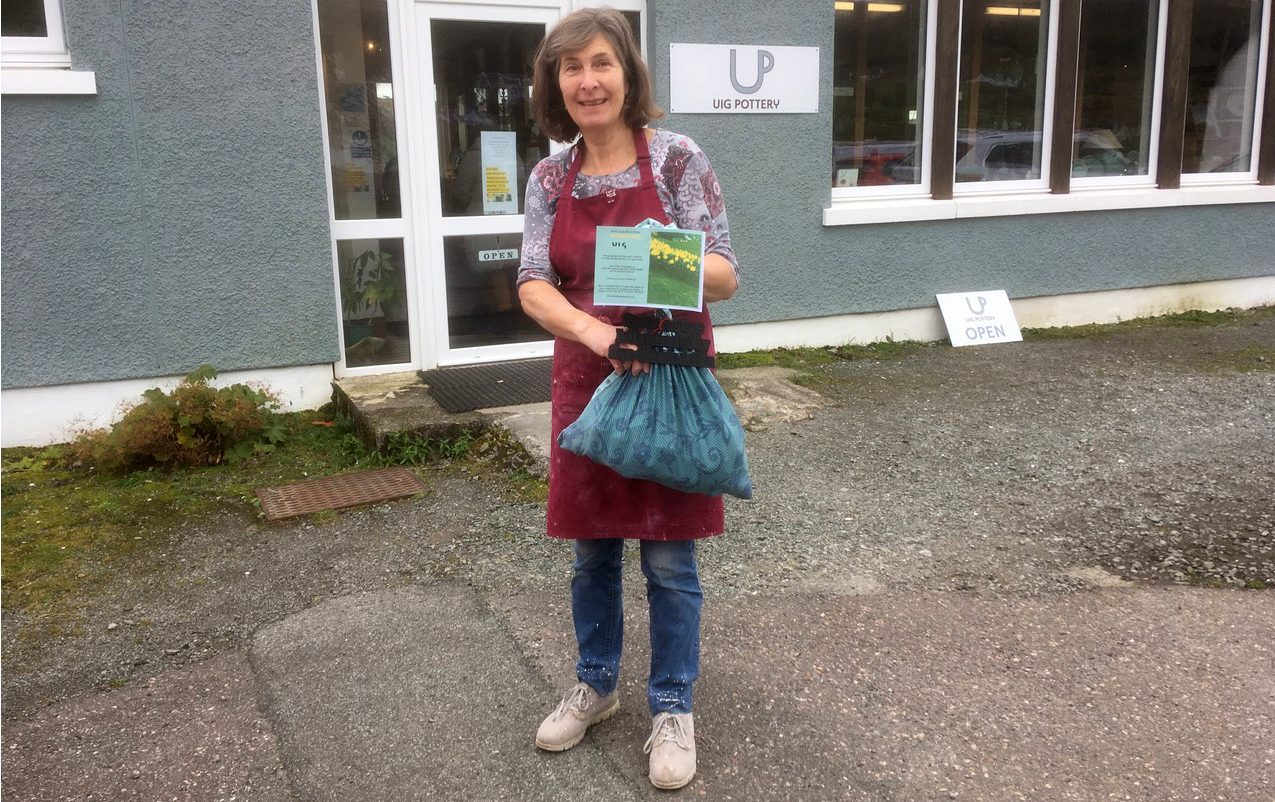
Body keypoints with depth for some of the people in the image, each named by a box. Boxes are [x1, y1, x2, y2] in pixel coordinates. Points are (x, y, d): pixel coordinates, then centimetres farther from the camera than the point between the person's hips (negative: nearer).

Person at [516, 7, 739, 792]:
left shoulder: (679, 160, -8)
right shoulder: (551, 178, 3)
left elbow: (726, 276, -9)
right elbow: (533, 283, -5)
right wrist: (594, 330, -26)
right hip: (586, 379, 4)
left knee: (669, 557, 5)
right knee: (591, 549, 15)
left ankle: (673, 709, 24)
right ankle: (596, 685, 36)